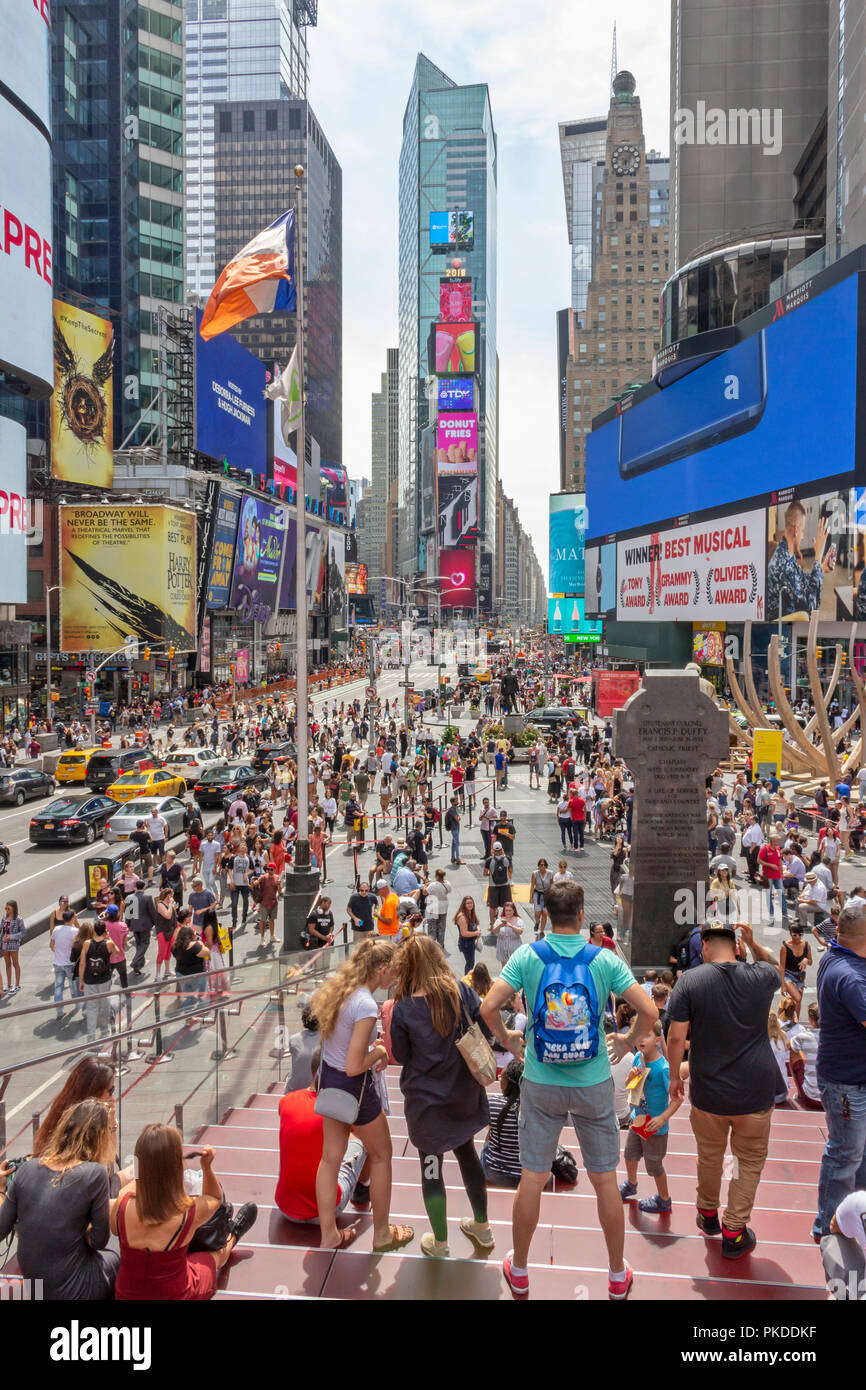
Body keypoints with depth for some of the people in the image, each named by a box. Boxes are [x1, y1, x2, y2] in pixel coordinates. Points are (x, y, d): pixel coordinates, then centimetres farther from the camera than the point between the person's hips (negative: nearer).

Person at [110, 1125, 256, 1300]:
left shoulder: (122, 1205, -26)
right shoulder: (190, 1212, -29)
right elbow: (215, 1198, -2)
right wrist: (207, 1166, -15)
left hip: (125, 1294, 2)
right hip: (174, 1295, -2)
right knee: (219, 1252, 29)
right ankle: (232, 1236, 61)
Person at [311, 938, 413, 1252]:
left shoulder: (338, 988, -3)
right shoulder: (366, 1005, -29)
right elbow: (355, 1067, -28)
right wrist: (379, 1052, -11)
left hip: (328, 1076, 8)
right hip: (354, 1087, -8)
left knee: (331, 1158, 18)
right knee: (381, 1155, 14)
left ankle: (328, 1235, 31)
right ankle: (382, 1234, 29)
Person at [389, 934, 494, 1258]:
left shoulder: (403, 1010, -19)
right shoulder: (461, 992, -12)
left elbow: (401, 1056, -7)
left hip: (426, 1101, -4)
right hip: (464, 1094, 4)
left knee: (431, 1167, 14)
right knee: (467, 1152, 24)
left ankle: (440, 1243, 28)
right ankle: (482, 1226, 40)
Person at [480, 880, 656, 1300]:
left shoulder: (527, 956, -11)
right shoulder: (605, 959, -10)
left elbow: (488, 1008, -17)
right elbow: (649, 1011, -12)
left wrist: (506, 1039, 2)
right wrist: (628, 1041, 6)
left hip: (541, 1083, 0)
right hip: (594, 1083, 0)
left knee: (532, 1179, 12)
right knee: (605, 1179, 15)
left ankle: (519, 1272, 29)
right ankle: (617, 1275, 30)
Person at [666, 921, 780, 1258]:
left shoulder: (689, 981, -11)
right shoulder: (760, 977, -6)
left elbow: (676, 1037, -10)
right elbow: (773, 964, 21)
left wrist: (674, 1076, 3)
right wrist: (752, 942, 11)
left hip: (708, 1091, 0)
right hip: (756, 1091, 0)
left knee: (709, 1155, 22)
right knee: (750, 1160, 18)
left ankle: (708, 1214, 42)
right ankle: (733, 1233, 24)